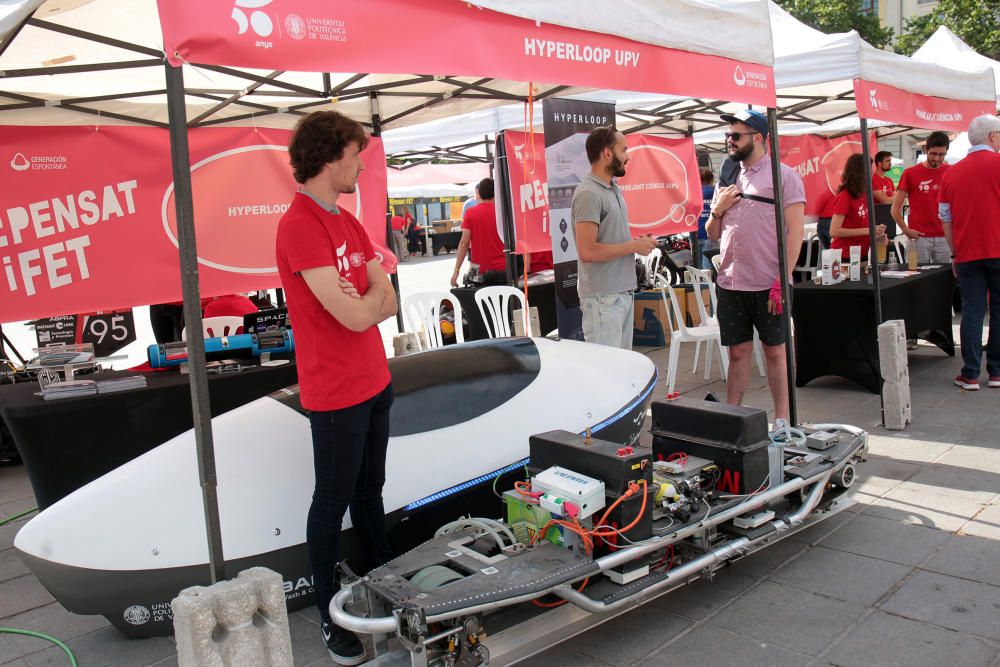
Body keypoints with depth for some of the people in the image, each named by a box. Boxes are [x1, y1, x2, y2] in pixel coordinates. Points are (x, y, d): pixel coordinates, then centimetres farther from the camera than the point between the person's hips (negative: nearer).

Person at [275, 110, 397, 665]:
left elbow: (388, 304, 6)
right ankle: (330, 616, 23)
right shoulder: (300, 226, -20)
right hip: (336, 394, -8)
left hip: (374, 383, 8)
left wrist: (362, 302, -15)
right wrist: (373, 295, -3)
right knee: (333, 503, 6)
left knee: (369, 493, 21)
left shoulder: (347, 222, 10)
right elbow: (356, 317, -25)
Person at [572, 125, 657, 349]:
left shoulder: (613, 188, 14)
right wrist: (633, 246, -14)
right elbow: (588, 251, -24)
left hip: (622, 292, 10)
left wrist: (635, 242, 4)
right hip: (603, 297, -10)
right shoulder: (588, 193, -16)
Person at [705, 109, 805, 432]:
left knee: (775, 353, 6)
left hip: (768, 285, -5)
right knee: (738, 352, 11)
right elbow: (713, 234, 20)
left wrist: (782, 280, -16)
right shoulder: (727, 180, 15)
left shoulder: (783, 176, -3)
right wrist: (718, 209, -1)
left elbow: (795, 231, -9)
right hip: (730, 284, 5)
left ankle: (782, 419, 16)